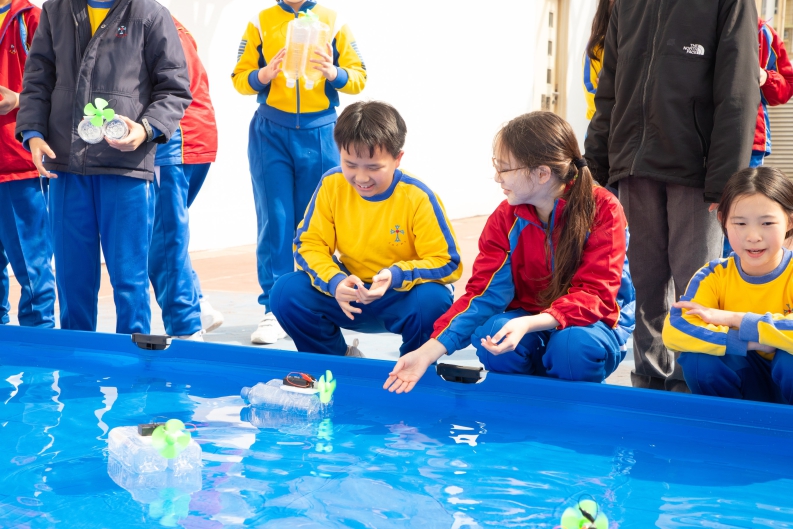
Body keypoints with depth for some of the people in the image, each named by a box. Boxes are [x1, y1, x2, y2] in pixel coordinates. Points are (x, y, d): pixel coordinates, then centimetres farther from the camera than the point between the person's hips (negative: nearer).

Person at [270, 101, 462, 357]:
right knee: (286, 292, -21)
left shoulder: (418, 197, -19)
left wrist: (396, 277, -33)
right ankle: (339, 359, 6)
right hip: (349, 295, 3)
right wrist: (334, 281, -27)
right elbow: (309, 244, -6)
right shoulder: (331, 185, -10)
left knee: (434, 301, -36)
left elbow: (447, 263, -16)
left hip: (403, 299, -2)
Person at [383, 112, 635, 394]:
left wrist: (529, 324, -41)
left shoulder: (603, 210, -18)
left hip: (590, 320, -3)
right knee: (491, 334, -30)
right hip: (526, 320, 3)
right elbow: (485, 293, -12)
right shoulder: (505, 219, -6)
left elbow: (595, 294, -24)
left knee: (572, 346, -37)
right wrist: (429, 351, -26)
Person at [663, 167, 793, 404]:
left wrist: (735, 319, -30)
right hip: (746, 389, 2)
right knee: (697, 357, -26)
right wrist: (750, 342, -33)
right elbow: (674, 330, -27)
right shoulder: (714, 275, -10)